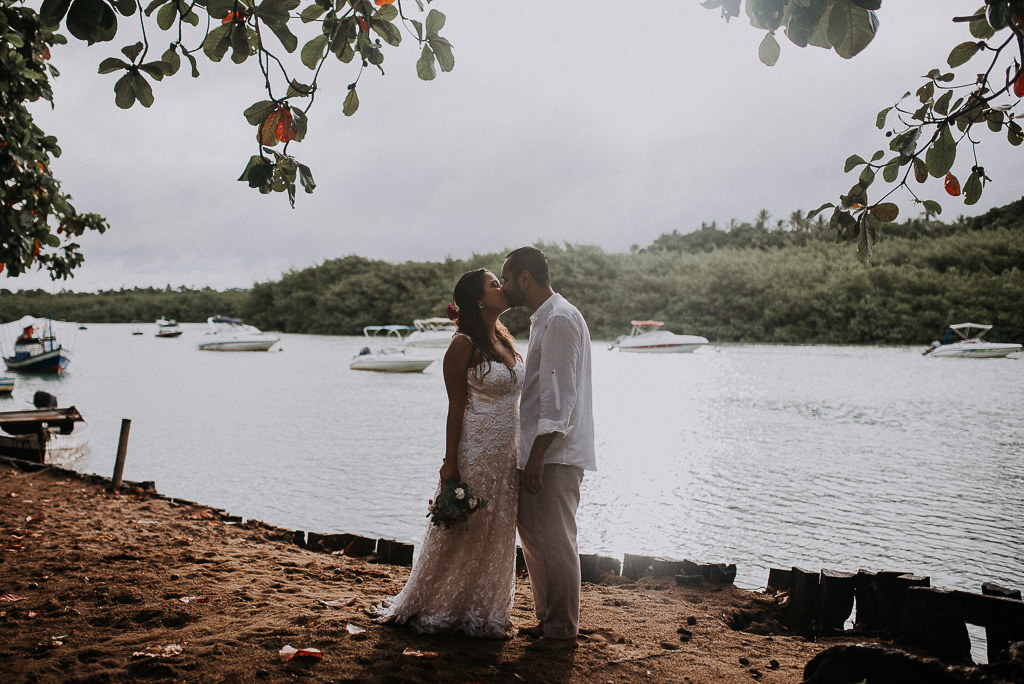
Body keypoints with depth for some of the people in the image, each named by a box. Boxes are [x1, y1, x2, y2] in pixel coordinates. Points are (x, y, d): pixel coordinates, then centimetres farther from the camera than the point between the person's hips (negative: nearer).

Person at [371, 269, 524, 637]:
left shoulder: (504, 340, 12)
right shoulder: (464, 345, -11)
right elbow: (456, 407, -13)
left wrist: (522, 453, 15)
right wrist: (450, 462, -14)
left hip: (506, 454, 7)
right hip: (475, 451, -7)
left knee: (497, 534, 13)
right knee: (463, 534, 3)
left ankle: (484, 613, 26)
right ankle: (436, 610, 20)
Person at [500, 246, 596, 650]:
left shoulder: (560, 320, -15)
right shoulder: (543, 319, 17)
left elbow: (559, 394, -21)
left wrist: (538, 454, -23)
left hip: (556, 453, -10)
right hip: (539, 450, 10)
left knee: (554, 541, -4)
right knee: (533, 535, 15)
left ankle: (562, 631, 6)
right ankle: (547, 618, 26)